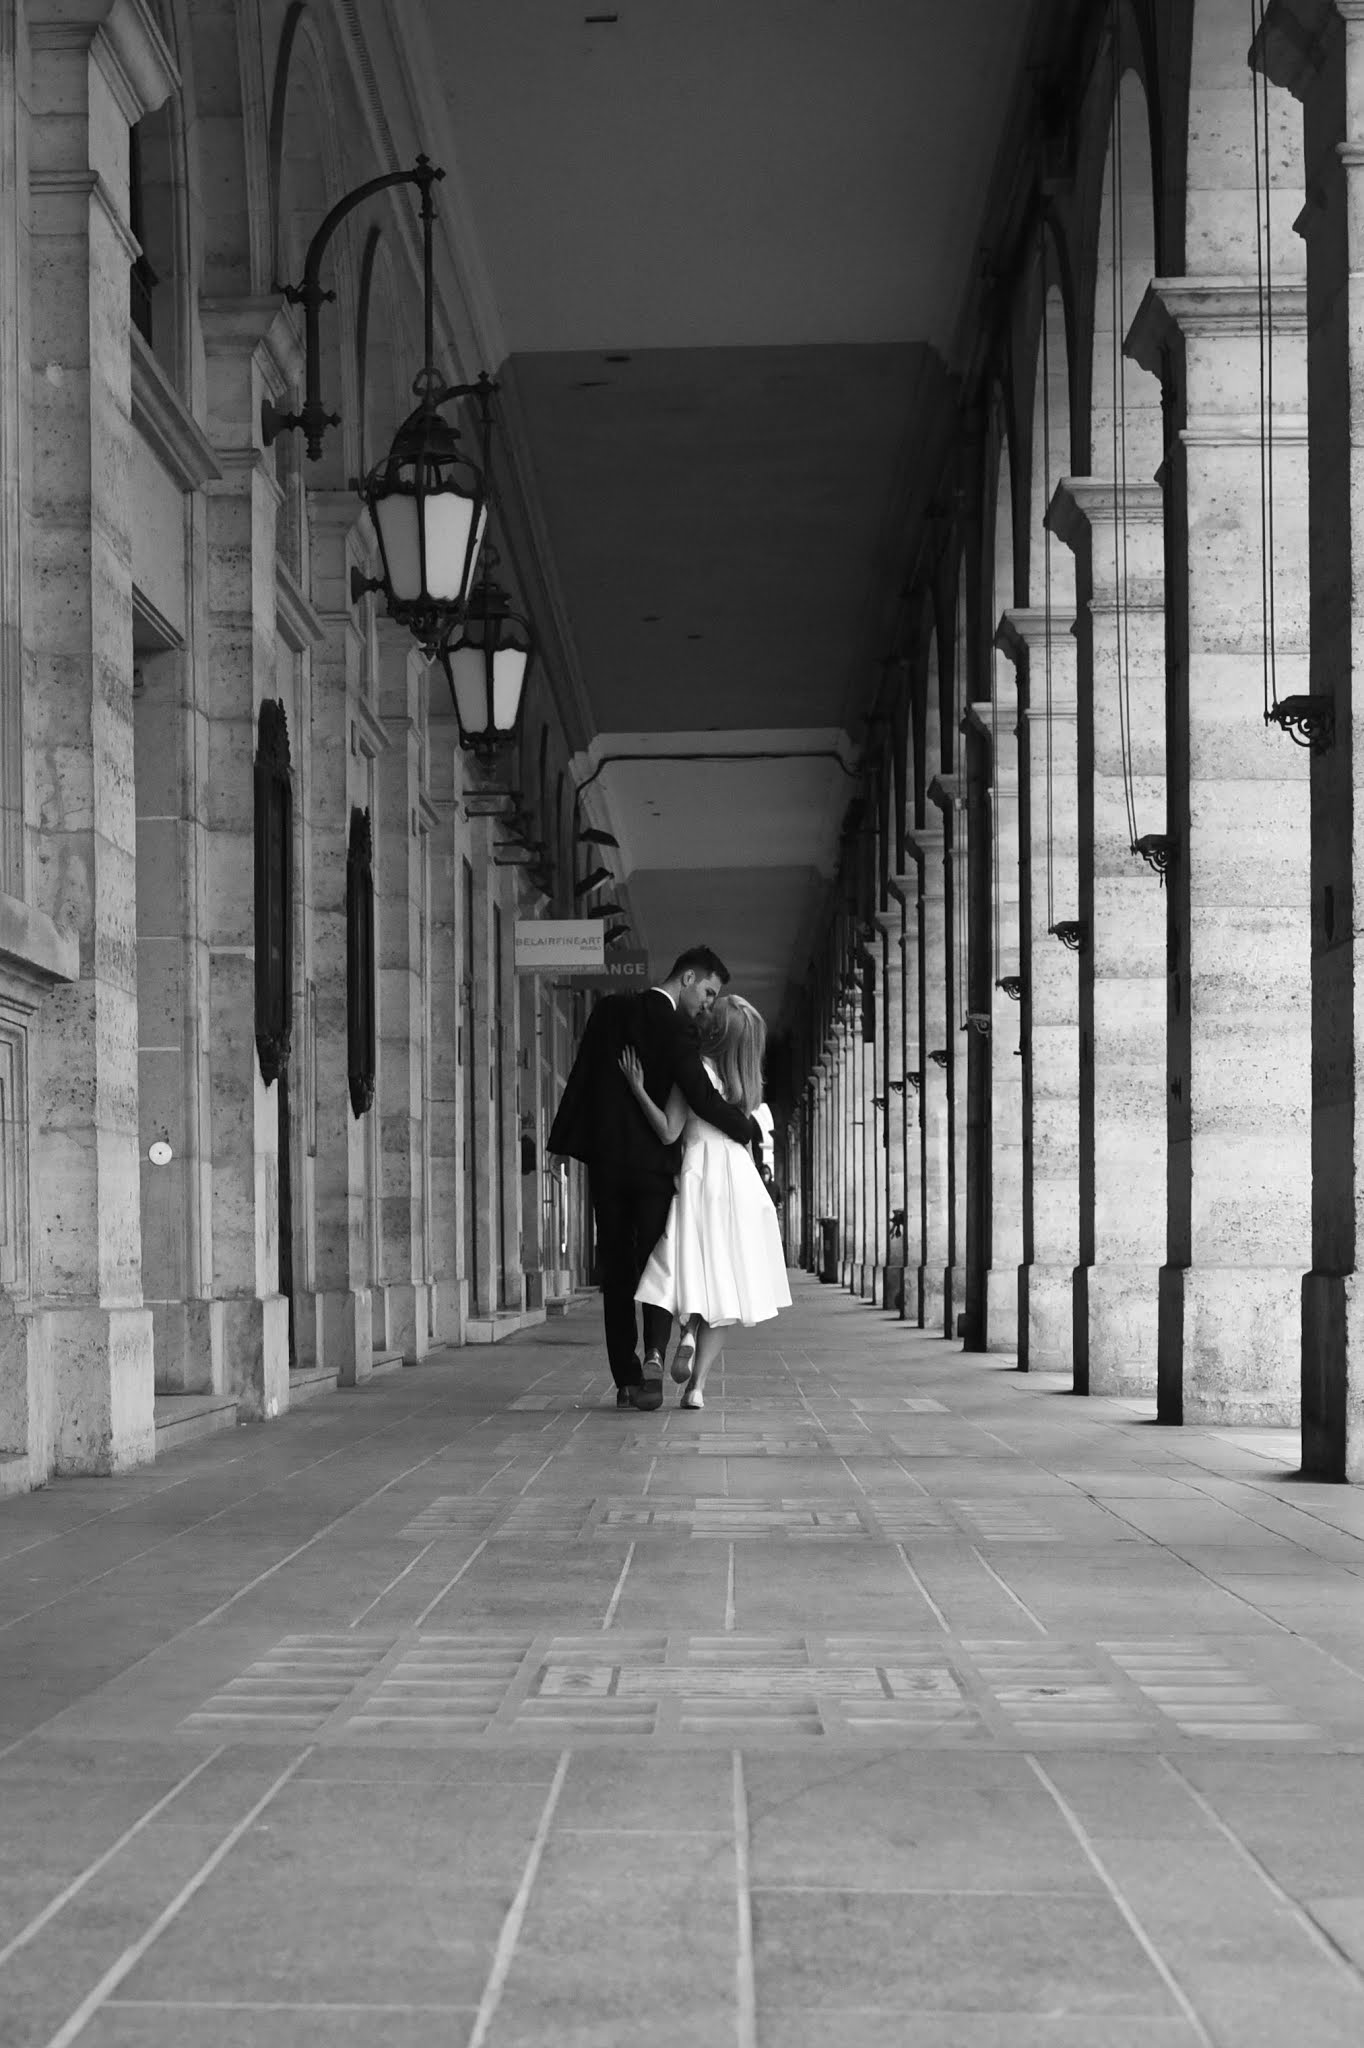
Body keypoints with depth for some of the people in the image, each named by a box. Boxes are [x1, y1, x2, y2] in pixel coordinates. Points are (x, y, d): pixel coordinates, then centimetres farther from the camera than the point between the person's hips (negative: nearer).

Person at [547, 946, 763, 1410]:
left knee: (616, 1271, 9)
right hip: (654, 1161, -4)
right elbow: (702, 1098, -16)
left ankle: (626, 1380, 9)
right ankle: (654, 1354, -20)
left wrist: (565, 1141, 16)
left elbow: (581, 1076, 10)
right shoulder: (675, 1027, -11)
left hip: (605, 1159, 4)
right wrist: (748, 1128, -3)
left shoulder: (609, 1010, 7)